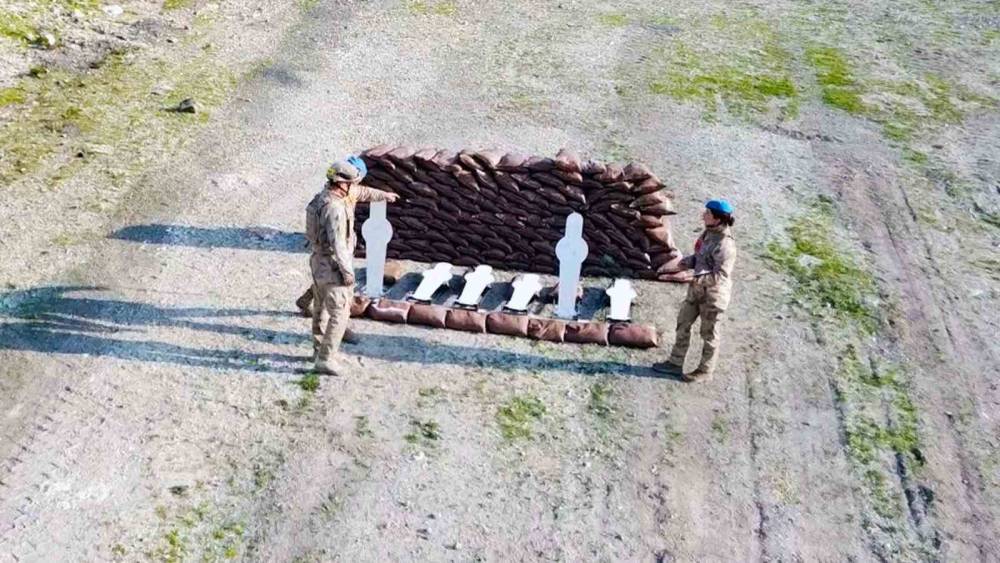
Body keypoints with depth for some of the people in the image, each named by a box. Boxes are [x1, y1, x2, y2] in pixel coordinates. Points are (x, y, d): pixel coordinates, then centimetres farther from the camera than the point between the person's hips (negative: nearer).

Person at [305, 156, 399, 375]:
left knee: (321, 308, 21)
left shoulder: (327, 194, 5)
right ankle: (326, 360, -1)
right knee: (339, 313, -3)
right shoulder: (334, 208, -27)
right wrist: (348, 272, -21)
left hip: (318, 261, 10)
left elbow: (359, 192, 22)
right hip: (333, 266, -10)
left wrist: (382, 195, 32)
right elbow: (338, 244, -29)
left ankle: (320, 349, 35)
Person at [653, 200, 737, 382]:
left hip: (714, 293, -9)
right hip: (698, 289, 9)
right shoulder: (708, 232, 0)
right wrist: (688, 261, -4)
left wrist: (700, 279, -37)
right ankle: (675, 363, 30)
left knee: (709, 333, 9)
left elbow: (721, 275, -27)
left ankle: (705, 371, 27)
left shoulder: (725, 244, -26)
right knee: (683, 323, 16)